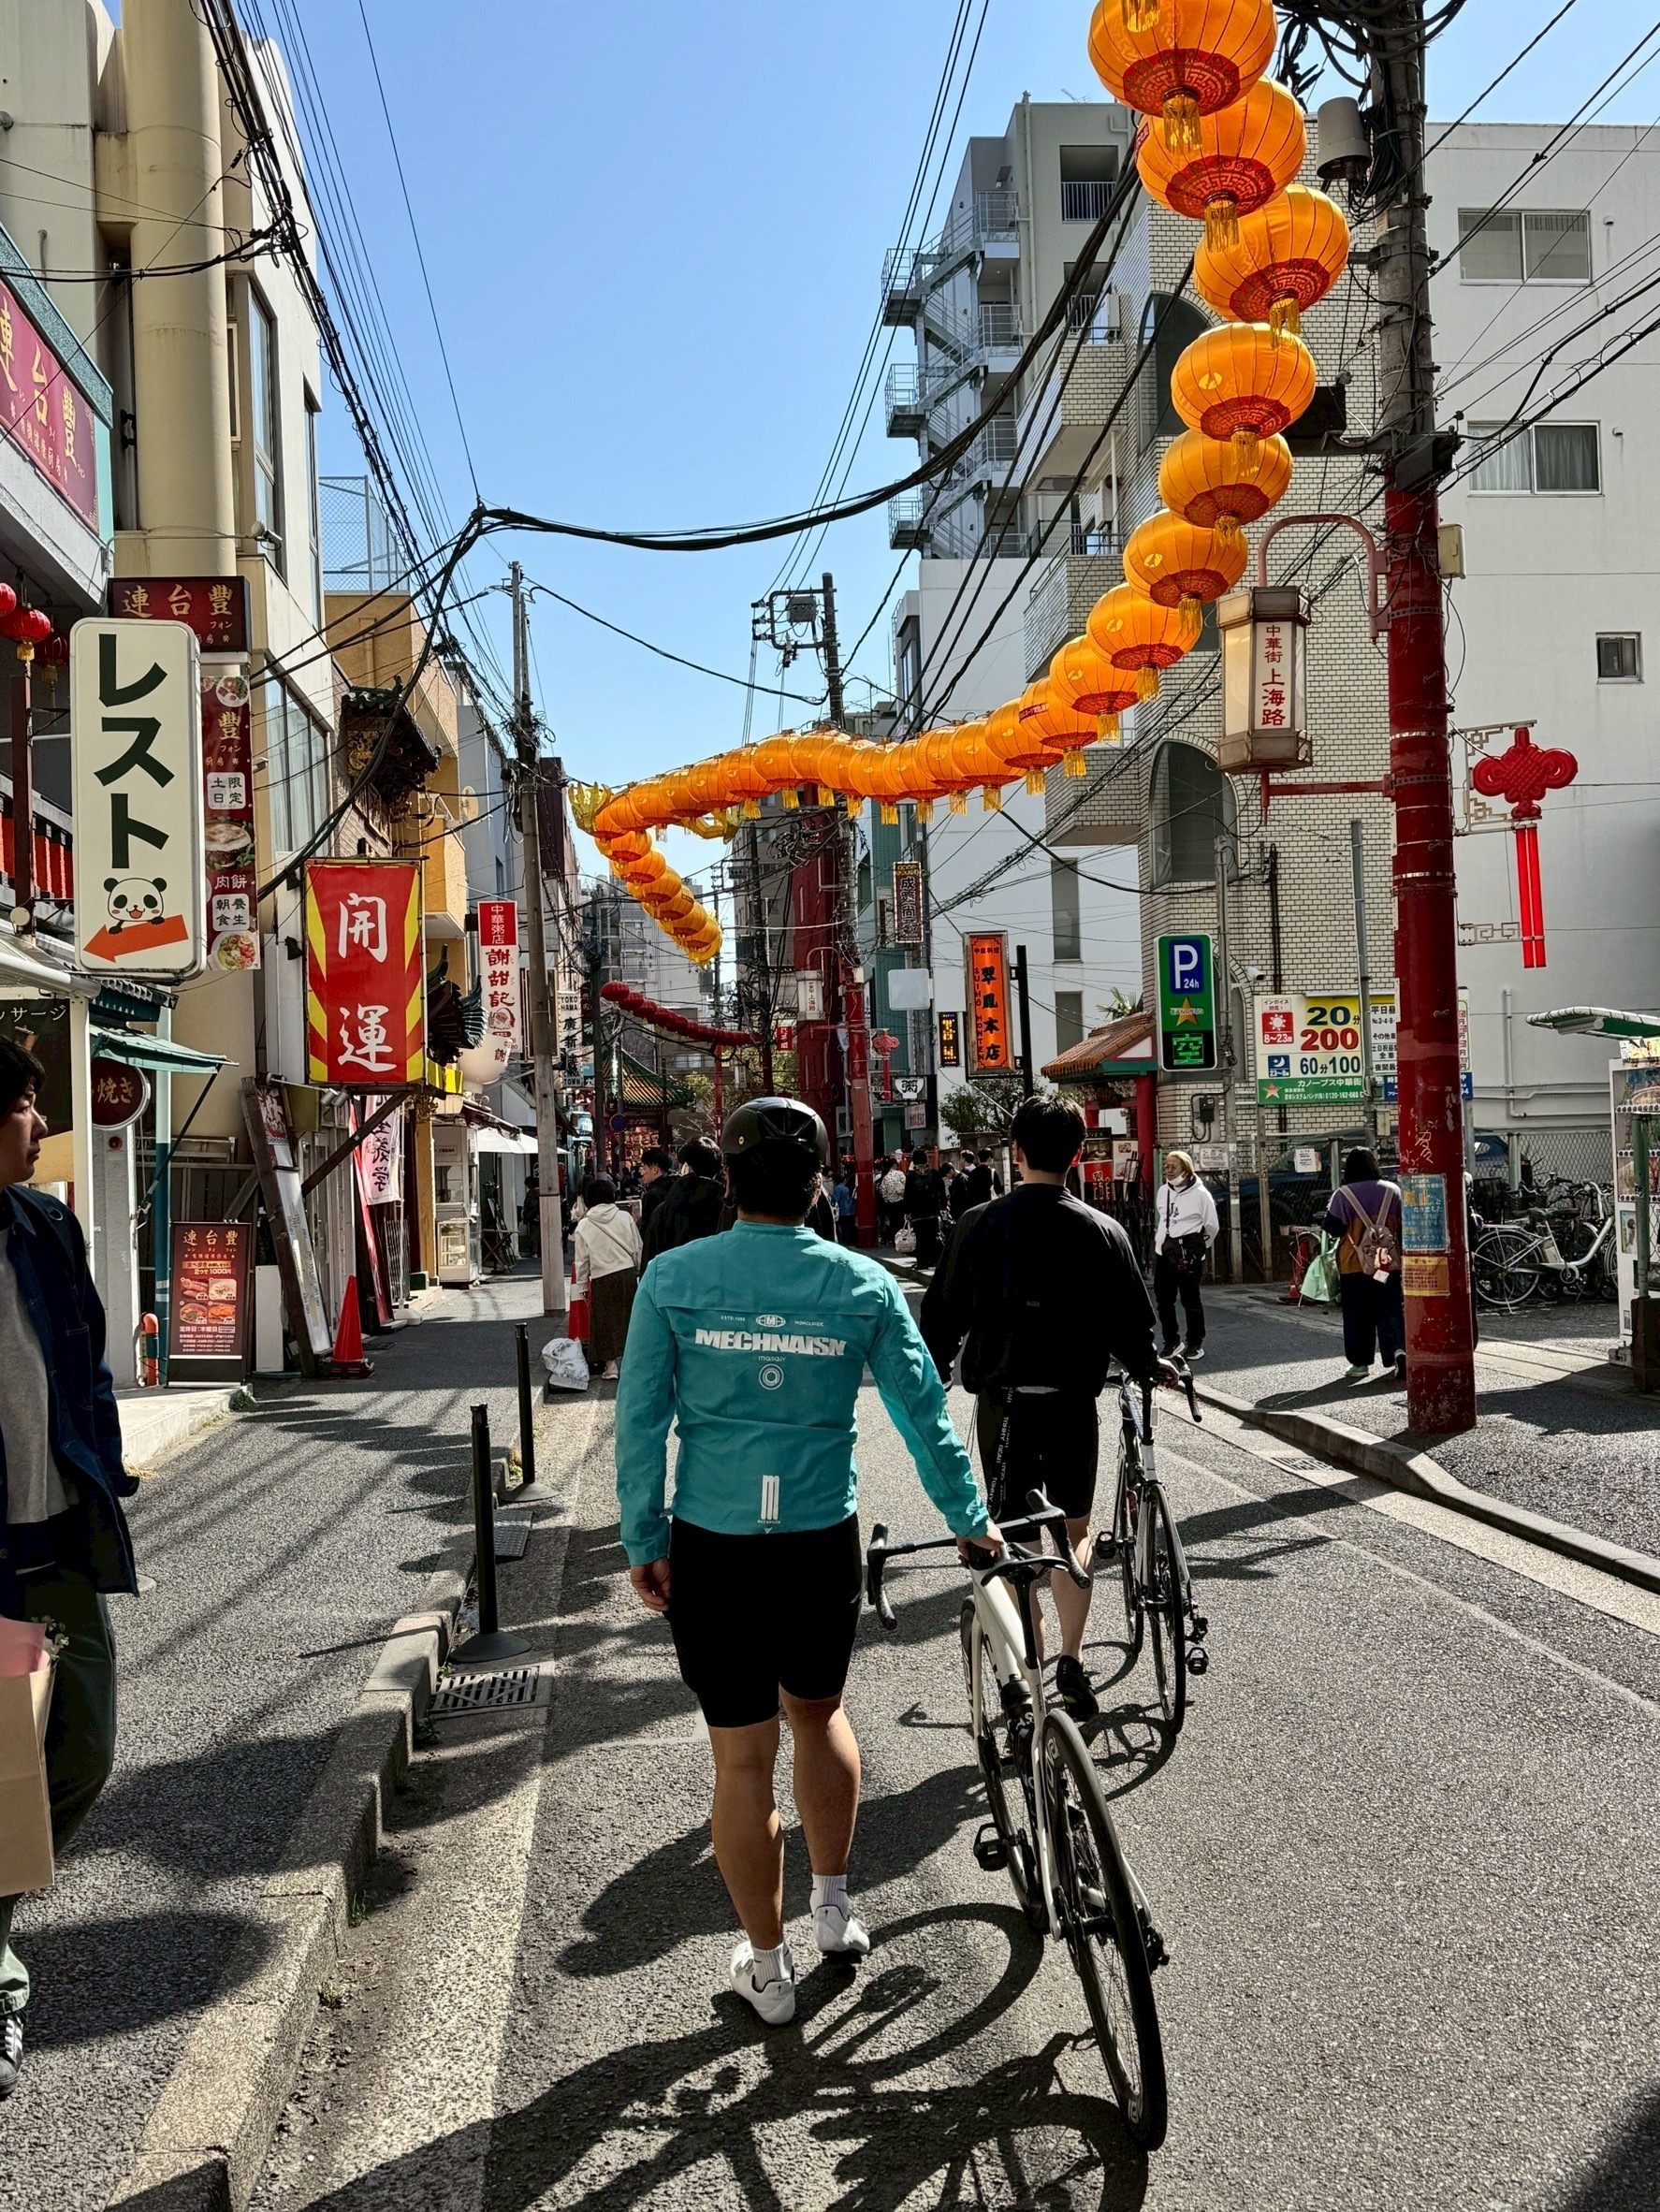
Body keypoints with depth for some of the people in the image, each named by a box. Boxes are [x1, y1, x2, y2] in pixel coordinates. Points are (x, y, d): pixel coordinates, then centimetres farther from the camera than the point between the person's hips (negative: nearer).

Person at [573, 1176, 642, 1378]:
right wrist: (638, 1272, 15)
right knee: (629, 1318, 11)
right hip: (628, 1273, 2)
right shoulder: (625, 1218, -4)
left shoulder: (584, 1226, -6)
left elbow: (582, 1260, -1)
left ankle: (610, 1365, 13)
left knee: (605, 1321, 9)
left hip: (602, 1280, -2)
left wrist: (581, 1286, 9)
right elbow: (637, 1249, 2)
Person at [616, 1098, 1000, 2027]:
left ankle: (769, 1967, 24)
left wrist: (644, 1543, 4)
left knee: (743, 1758, 10)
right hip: (824, 1542, 2)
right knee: (819, 1714, 26)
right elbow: (924, 1411, 3)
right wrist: (970, 1520, 15)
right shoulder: (864, 1284, -4)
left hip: (712, 1548, -1)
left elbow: (641, 1423, -6)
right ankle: (836, 1907, 36)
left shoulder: (673, 1278, -7)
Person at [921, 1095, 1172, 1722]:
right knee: (1074, 1532, 16)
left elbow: (942, 1315, 2)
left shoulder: (978, 1225, -4)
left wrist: (933, 1383, 18)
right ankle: (1071, 1660, 2)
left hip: (1000, 1401, 1)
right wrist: (1154, 1369, 20)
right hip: (1071, 1401, 0)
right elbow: (1131, 1324, -2)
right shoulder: (1102, 1233, -6)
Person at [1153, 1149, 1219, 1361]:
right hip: (1164, 1253, 6)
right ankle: (1172, 1342, 19)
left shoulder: (1199, 1194, -8)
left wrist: (1198, 1247, 7)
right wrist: (1161, 1241, 15)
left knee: (1191, 1300, 1)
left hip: (1188, 1255, -6)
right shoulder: (1163, 1192, 10)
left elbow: (1212, 1226, -1)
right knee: (1163, 1299, 7)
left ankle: (1195, 1343, 13)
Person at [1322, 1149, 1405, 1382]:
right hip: (1389, 1263, 2)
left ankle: (1360, 1363, 8)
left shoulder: (1343, 1195, -7)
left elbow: (1332, 1229, -8)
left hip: (1354, 1265, -2)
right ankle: (1399, 1348, -15)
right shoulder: (1393, 1191, 3)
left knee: (1357, 1315, 6)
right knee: (1391, 1310, 7)